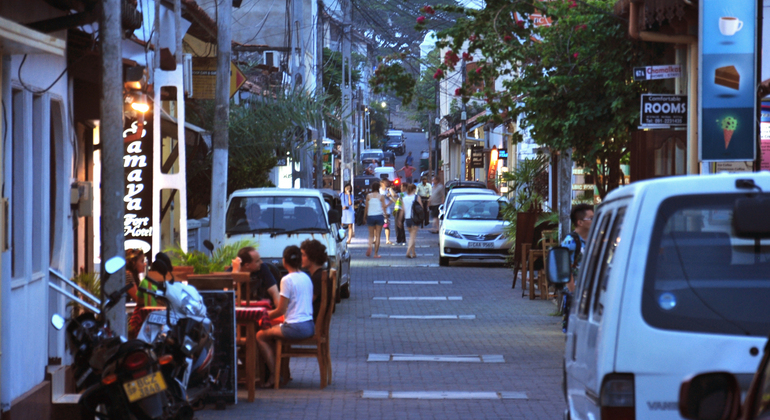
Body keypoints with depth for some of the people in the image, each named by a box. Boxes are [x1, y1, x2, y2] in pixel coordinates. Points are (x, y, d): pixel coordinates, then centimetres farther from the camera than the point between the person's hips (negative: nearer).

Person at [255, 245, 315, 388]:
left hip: (295, 328, -8)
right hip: (310, 327, 8)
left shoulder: (287, 280, -13)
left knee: (261, 336, 5)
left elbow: (281, 310, -12)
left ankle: (274, 376, 3)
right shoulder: (306, 278, 11)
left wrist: (267, 315, 7)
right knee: (272, 330, 28)